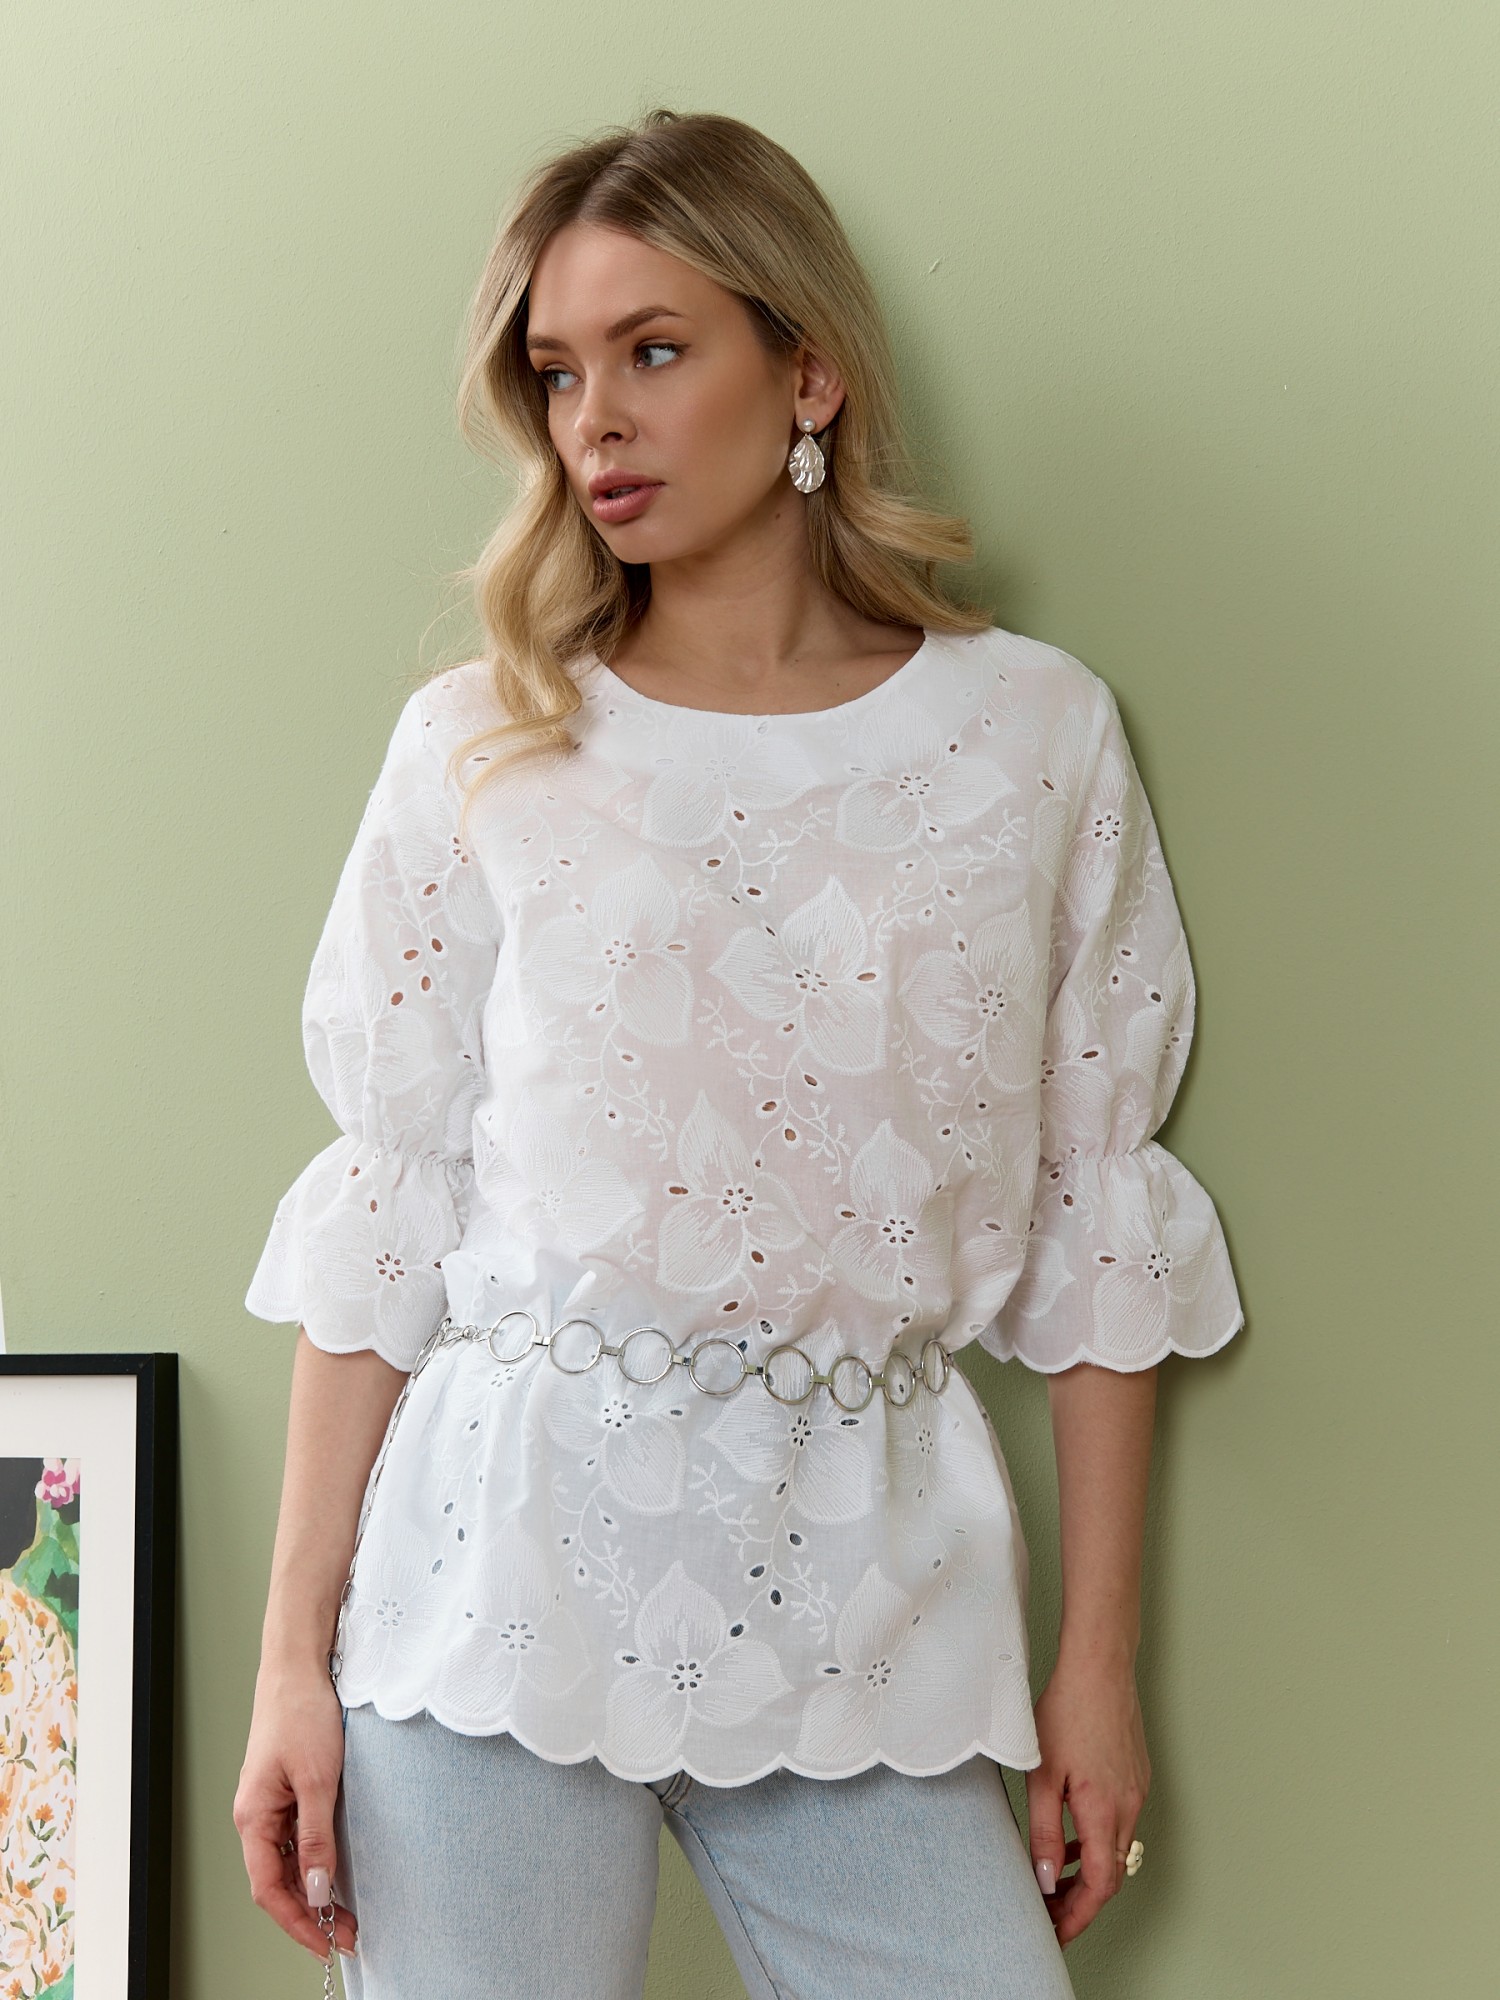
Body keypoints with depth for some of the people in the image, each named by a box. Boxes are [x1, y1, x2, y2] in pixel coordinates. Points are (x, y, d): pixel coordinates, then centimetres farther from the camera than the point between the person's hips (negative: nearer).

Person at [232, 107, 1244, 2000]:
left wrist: (1098, 1656, 5)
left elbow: (1096, 1214, 5)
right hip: (509, 1547, 0)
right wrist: (295, 1653, 0)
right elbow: (381, 1213, 2)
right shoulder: (479, 747, 2)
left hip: (856, 1588, 1)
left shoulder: (1033, 732, 2)